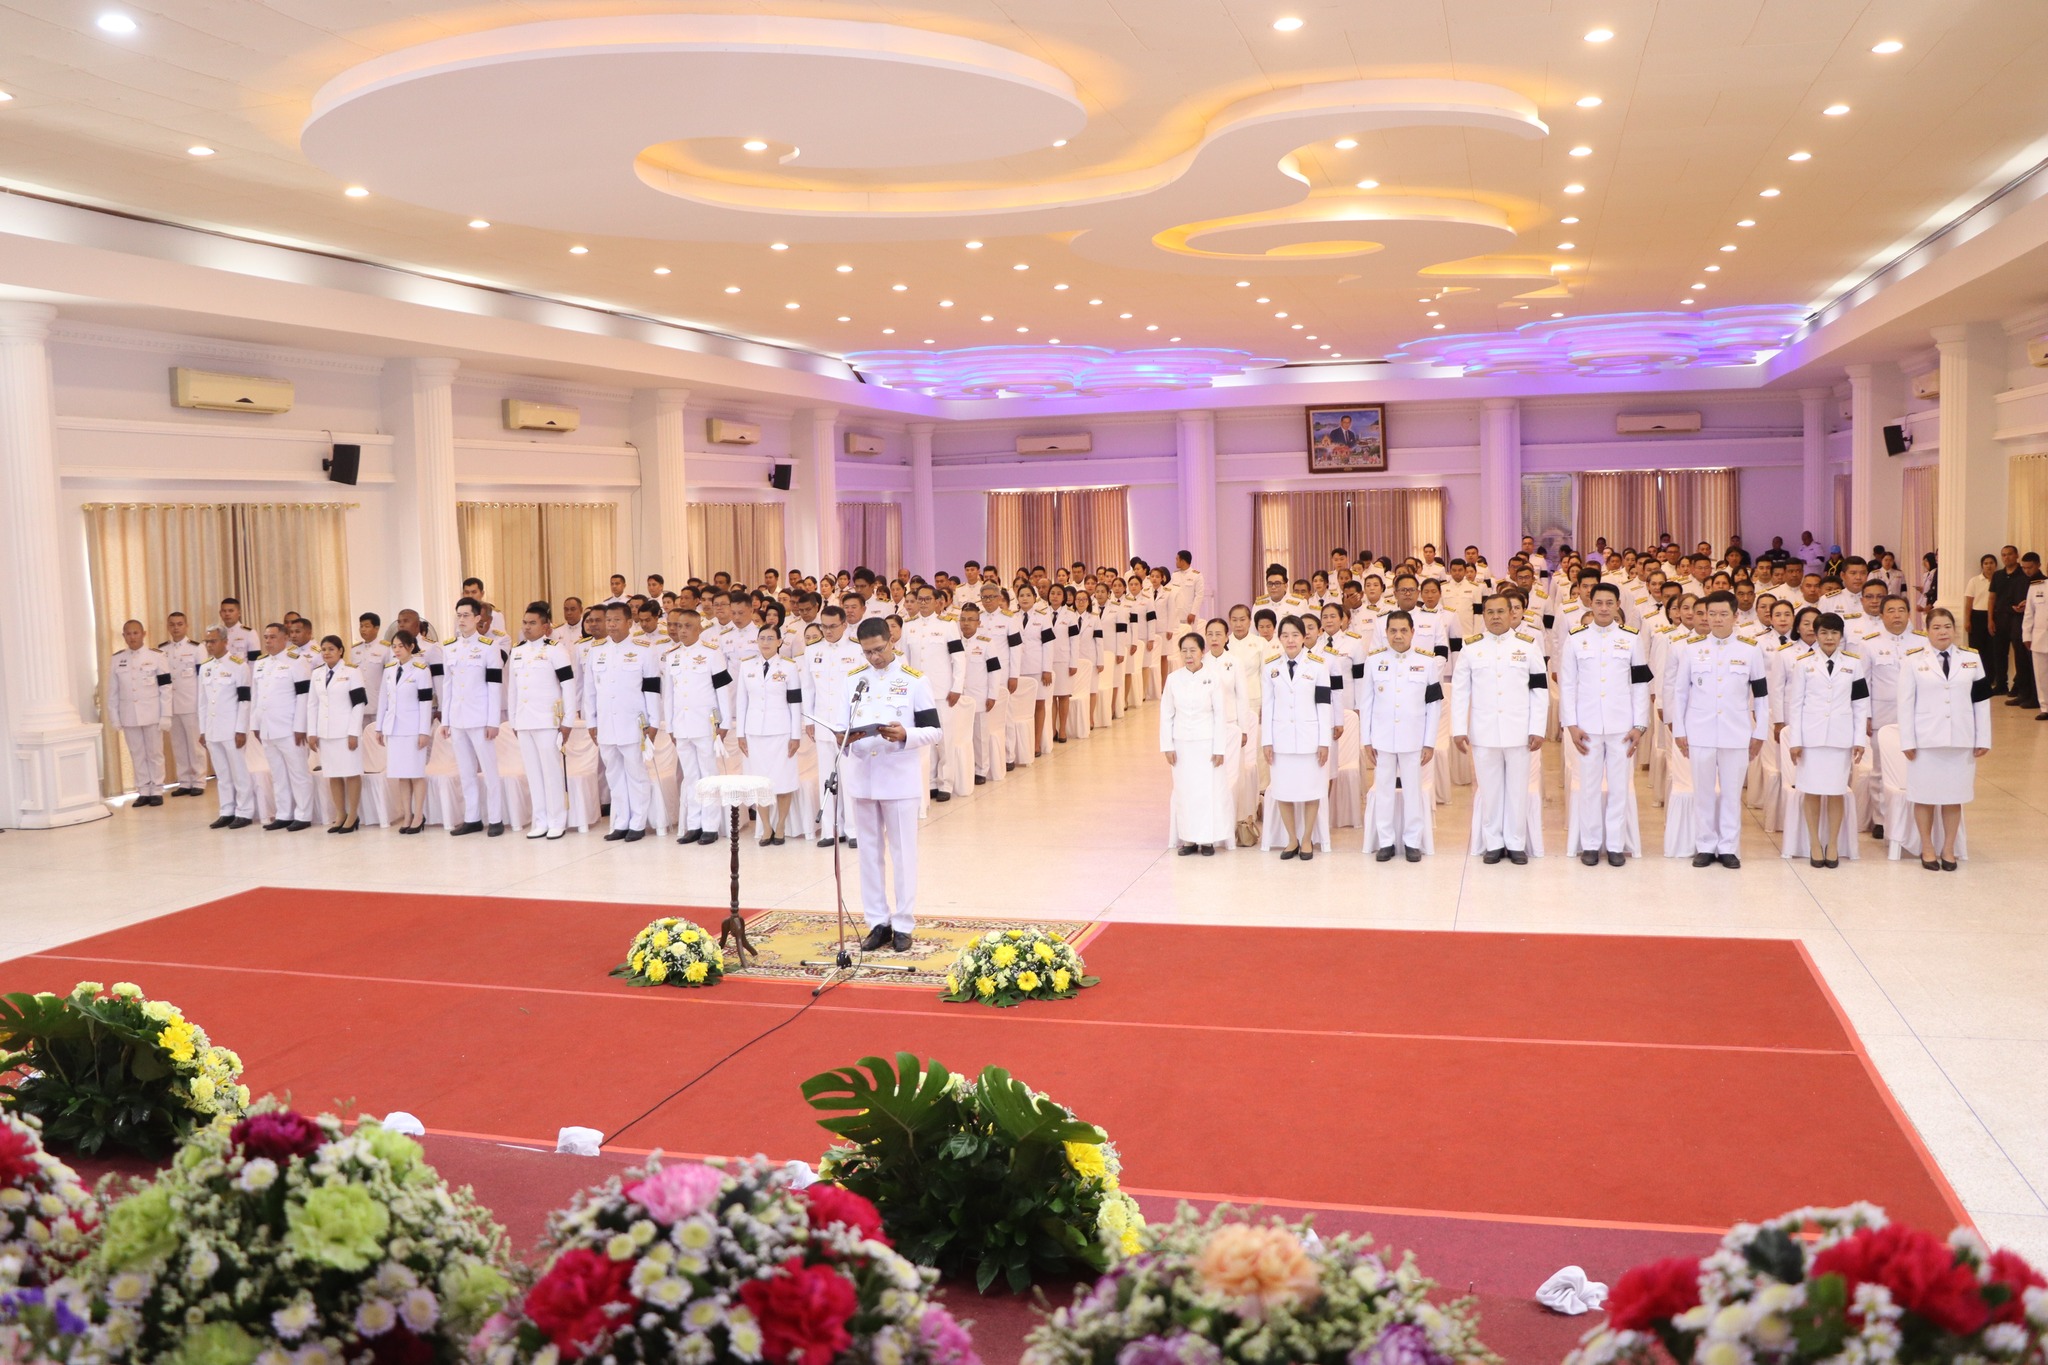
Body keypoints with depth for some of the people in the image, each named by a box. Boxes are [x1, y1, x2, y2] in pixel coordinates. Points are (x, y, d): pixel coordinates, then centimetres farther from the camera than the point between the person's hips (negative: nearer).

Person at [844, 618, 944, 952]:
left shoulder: (913, 679, -3)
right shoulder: (853, 678, 8)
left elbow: (935, 731, -4)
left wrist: (905, 735, -22)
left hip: (900, 777, -3)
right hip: (862, 776, 4)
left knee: (903, 853, 3)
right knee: (870, 853, 9)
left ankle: (903, 925, 12)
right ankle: (878, 923, 18)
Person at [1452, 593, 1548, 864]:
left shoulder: (1528, 645, 2)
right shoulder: (1471, 647, 3)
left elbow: (1540, 690, 2)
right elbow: (1459, 691, 3)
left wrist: (1538, 729, -4)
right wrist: (1458, 730, -3)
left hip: (1518, 731, 0)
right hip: (1483, 731, 0)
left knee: (1517, 789, 6)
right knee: (1489, 789, 7)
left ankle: (1516, 844, 17)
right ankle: (1493, 843, 18)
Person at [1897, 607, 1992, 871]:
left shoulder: (1972, 659, 5)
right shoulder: (1915, 660, -2)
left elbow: (1982, 701, 6)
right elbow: (1906, 703, -3)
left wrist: (1983, 739, 3)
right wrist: (1907, 741, -7)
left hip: (1961, 740, 2)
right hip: (1925, 739, -2)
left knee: (1954, 796, 8)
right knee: (1925, 795, 5)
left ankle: (1948, 849, 19)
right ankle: (1927, 849, 18)